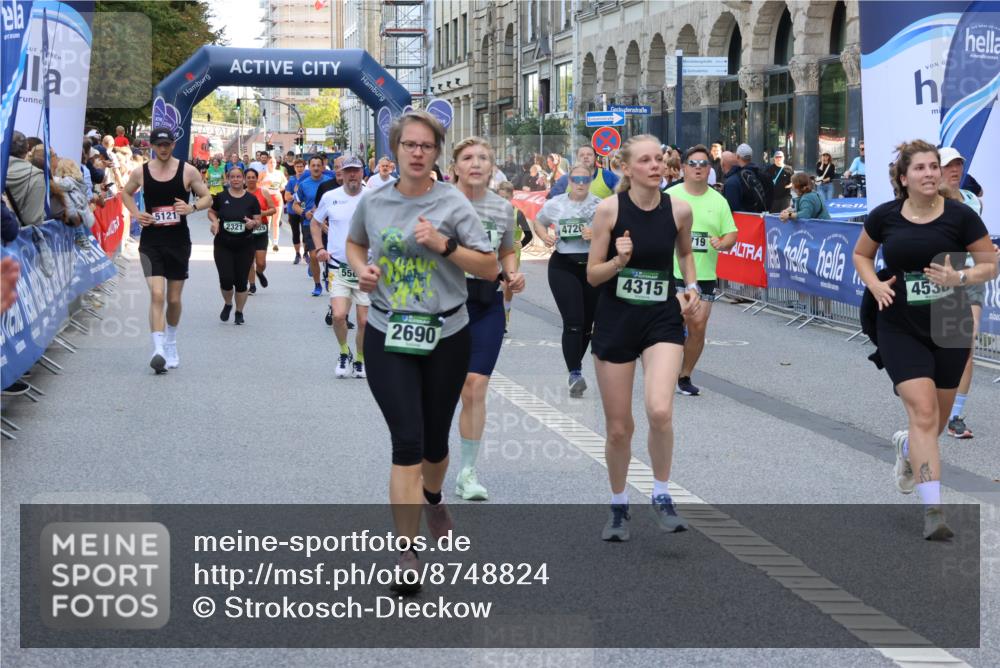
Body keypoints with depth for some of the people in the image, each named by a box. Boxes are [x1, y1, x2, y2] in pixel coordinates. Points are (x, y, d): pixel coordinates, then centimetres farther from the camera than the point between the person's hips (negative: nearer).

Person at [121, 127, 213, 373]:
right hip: (151, 242, -1)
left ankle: (171, 345, 33)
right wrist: (135, 214, 0)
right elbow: (126, 193, 18)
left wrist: (192, 207, -16)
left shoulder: (187, 171, -3)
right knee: (157, 294, -17)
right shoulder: (140, 172, 0)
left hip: (178, 241, 1)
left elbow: (207, 197, 5)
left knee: (174, 299, 11)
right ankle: (158, 350, -21)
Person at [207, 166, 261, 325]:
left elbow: (259, 221, 3)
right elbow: (211, 212, 12)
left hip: (245, 246, 0)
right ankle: (227, 304, 22)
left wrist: (253, 223, -19)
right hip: (223, 245, 0)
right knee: (226, 279, -8)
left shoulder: (251, 199, 0)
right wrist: (214, 221, -9)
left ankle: (239, 312, 21)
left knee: (241, 281, 3)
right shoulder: (221, 197, 0)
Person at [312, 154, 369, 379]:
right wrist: (320, 248, 4)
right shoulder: (329, 198, 2)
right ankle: (344, 353, 10)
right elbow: (315, 223, 18)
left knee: (365, 321, 2)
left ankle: (360, 359, 25)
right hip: (338, 266, 0)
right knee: (338, 315, -16)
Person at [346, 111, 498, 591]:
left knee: (435, 439, 15)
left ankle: (433, 500, 49)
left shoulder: (452, 203, -6)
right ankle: (407, 553, -9)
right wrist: (361, 269, -1)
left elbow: (490, 268, -6)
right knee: (407, 441, -12)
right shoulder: (373, 202, 0)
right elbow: (354, 243, 21)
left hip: (446, 336, 0)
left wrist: (444, 244, -19)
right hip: (388, 336, 0)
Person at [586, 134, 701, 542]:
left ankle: (661, 497, 0)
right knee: (619, 428, 6)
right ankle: (619, 507, 29)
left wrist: (691, 287, 2)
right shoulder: (610, 209, -10)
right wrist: (619, 261, -24)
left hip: (662, 320, 0)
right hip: (615, 321, 0)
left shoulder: (679, 210, -4)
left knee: (660, 411, -23)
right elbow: (592, 275, -5)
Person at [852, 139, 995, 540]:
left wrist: (960, 277, -20)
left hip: (949, 329, 1)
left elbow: (991, 264, -1)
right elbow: (861, 255, 14)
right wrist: (875, 285, -5)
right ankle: (933, 512, -14)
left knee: (937, 419, 15)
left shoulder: (960, 216, -8)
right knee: (923, 411, -14)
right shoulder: (884, 217, -4)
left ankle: (908, 447, 52)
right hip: (900, 330, -1)